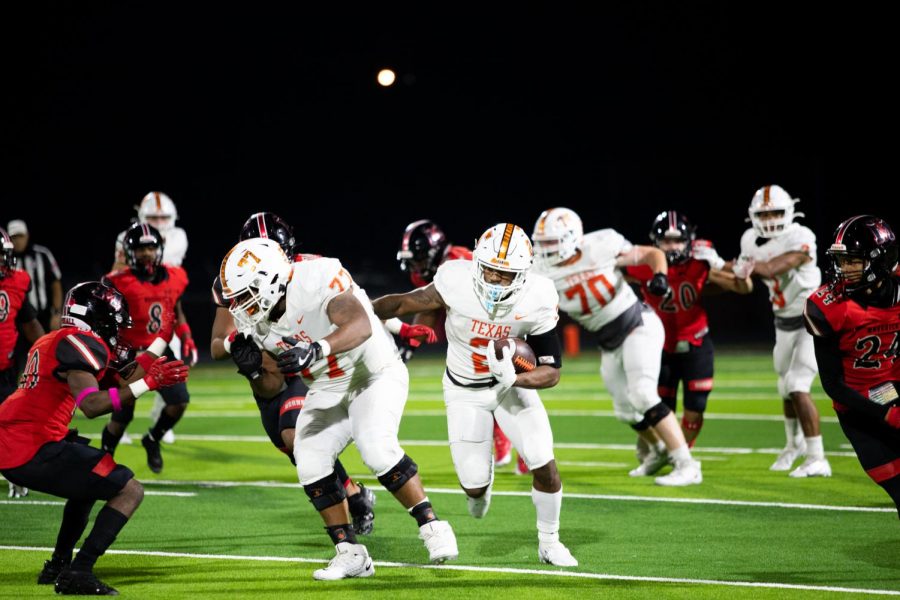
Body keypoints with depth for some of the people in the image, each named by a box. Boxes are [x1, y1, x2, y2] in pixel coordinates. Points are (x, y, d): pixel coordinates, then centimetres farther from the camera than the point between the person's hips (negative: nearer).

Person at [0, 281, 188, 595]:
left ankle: (58, 565, 30)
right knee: (129, 490, -5)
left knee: (92, 479, 33)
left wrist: (140, 368, 19)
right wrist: (147, 383, -21)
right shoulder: (80, 344, -8)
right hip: (34, 453, -10)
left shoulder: (52, 342, 21)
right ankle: (78, 573, -12)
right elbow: (91, 406, -22)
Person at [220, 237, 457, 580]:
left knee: (377, 450, -27)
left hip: (376, 374, -7)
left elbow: (361, 326, -45)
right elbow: (273, 387, 0)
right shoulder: (255, 321, -8)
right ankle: (350, 555, 2)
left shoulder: (317, 279, -30)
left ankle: (433, 528, -12)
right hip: (327, 390, 7)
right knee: (310, 464, -10)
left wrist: (315, 349, -59)